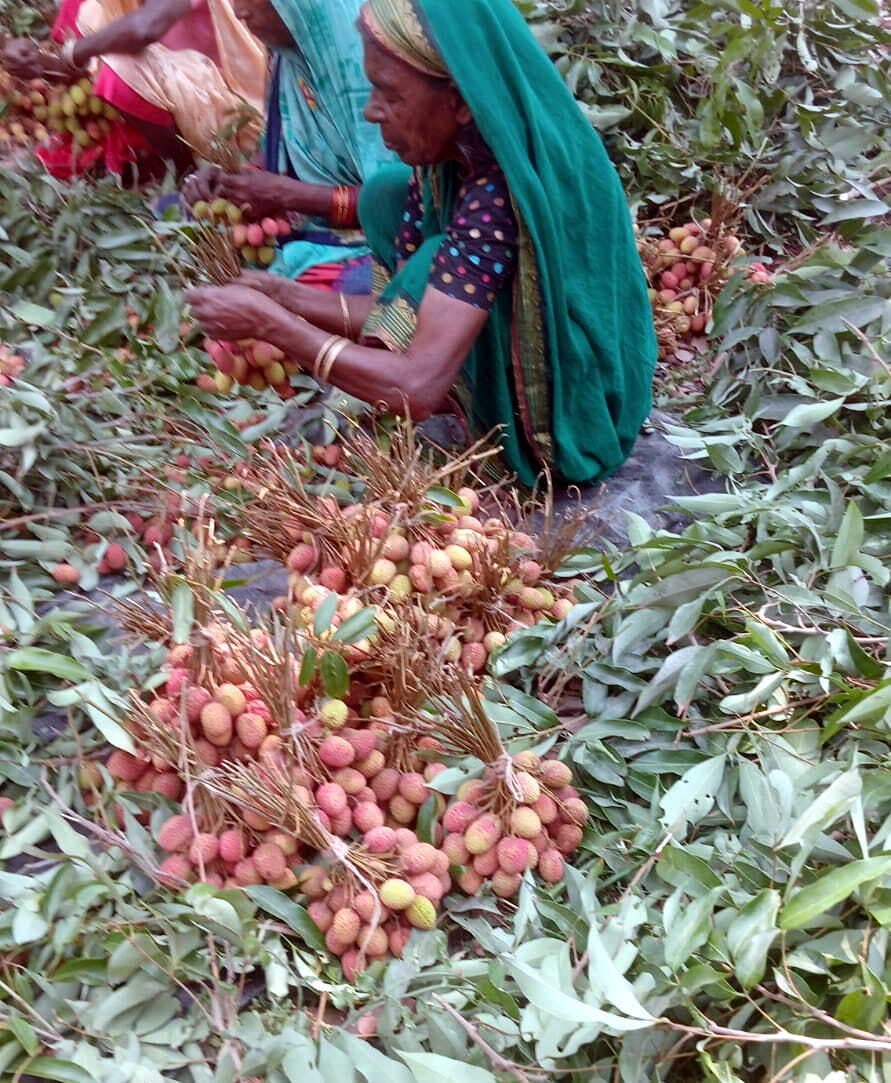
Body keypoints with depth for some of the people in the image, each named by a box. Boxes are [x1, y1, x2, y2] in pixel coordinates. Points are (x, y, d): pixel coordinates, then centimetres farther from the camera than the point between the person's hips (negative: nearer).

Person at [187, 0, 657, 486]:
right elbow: (411, 304, -1)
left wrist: (269, 322, -27)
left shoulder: (500, 195, -32)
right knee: (385, 196, 3)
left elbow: (418, 388, -36)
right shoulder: (451, 153, -7)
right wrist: (288, 298, -13)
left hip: (565, 421, -8)